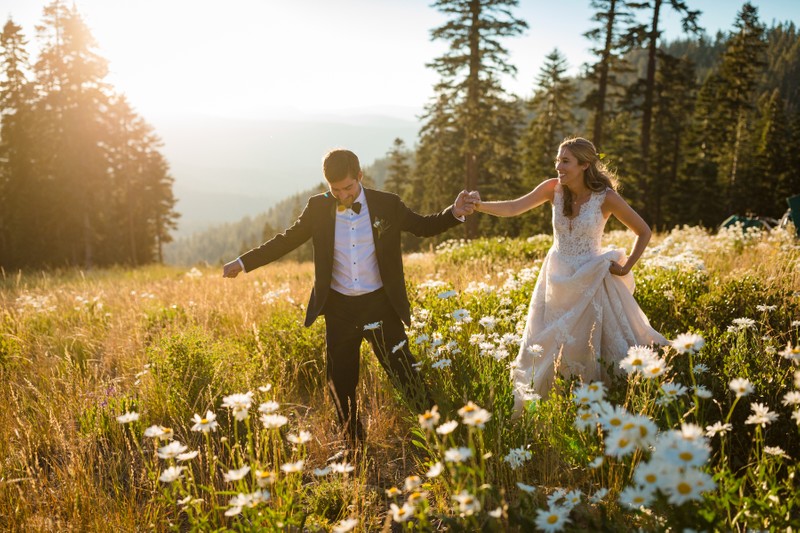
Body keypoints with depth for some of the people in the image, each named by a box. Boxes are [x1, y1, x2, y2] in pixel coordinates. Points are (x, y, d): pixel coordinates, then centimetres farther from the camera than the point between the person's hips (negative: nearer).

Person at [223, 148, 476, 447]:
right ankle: (354, 446, 27)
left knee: (404, 373, -1)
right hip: (339, 308, 2)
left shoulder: (387, 205, -4)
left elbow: (424, 227, 7)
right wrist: (244, 262, 8)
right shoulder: (318, 208, -2)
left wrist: (455, 213, -12)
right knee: (340, 381, 9)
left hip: (380, 303, -2)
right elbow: (287, 240, 9)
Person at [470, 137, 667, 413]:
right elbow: (514, 208, -18)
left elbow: (643, 232, -4)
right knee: (545, 346, 10)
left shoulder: (605, 197, -14)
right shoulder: (554, 188, -7)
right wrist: (480, 206, -33)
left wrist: (625, 268, -5)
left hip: (590, 279, -3)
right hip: (557, 277, 3)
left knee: (601, 344, 5)